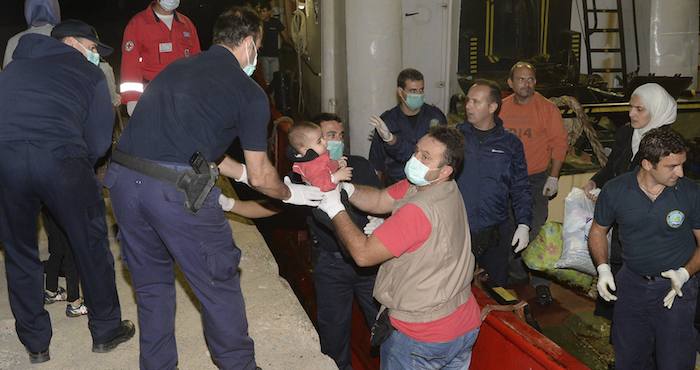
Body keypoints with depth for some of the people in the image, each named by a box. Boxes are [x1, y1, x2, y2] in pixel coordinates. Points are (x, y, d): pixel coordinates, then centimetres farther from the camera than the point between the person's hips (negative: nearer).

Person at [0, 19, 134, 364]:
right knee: (91, 244, 14)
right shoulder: (90, 74, 15)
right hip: (59, 158, -3)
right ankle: (106, 329, 27)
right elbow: (99, 142, 8)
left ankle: (35, 342, 28)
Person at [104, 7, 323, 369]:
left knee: (151, 283, 23)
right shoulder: (250, 92, 3)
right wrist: (292, 193, 28)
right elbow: (260, 177, 8)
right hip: (176, 190, -6)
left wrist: (242, 172, 36)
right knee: (219, 285, 14)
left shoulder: (177, 67, 21)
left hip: (123, 177, 7)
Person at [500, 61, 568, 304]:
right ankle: (517, 273, 33)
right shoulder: (501, 109, 3)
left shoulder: (547, 108, -5)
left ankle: (540, 283, 4)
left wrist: (553, 177, -11)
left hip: (537, 179, -4)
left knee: (536, 230, -6)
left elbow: (560, 143, -6)